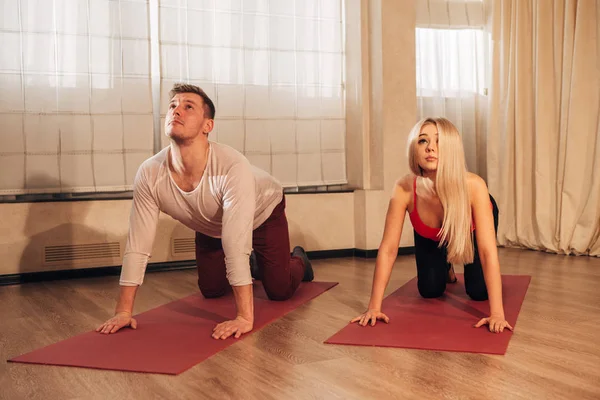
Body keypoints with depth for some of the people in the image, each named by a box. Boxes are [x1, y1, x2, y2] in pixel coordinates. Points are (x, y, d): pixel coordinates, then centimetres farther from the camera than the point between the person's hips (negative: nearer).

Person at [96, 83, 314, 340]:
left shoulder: (232, 167, -45)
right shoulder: (149, 174, -32)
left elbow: (236, 246, -49)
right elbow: (137, 246, -27)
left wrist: (244, 318, -51)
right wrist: (123, 311, -27)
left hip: (263, 213, -4)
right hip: (210, 227, 4)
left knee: (280, 291, -8)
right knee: (211, 290, 10)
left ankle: (298, 261, 30)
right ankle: (253, 265, 43)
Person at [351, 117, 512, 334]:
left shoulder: (473, 186, -44)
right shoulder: (404, 189, -40)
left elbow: (488, 250, -45)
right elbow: (388, 250, -34)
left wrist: (497, 313, -50)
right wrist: (374, 307, -35)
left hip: (471, 226, -1)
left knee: (478, 291, -5)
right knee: (430, 290, 1)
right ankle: (446, 267, 36)